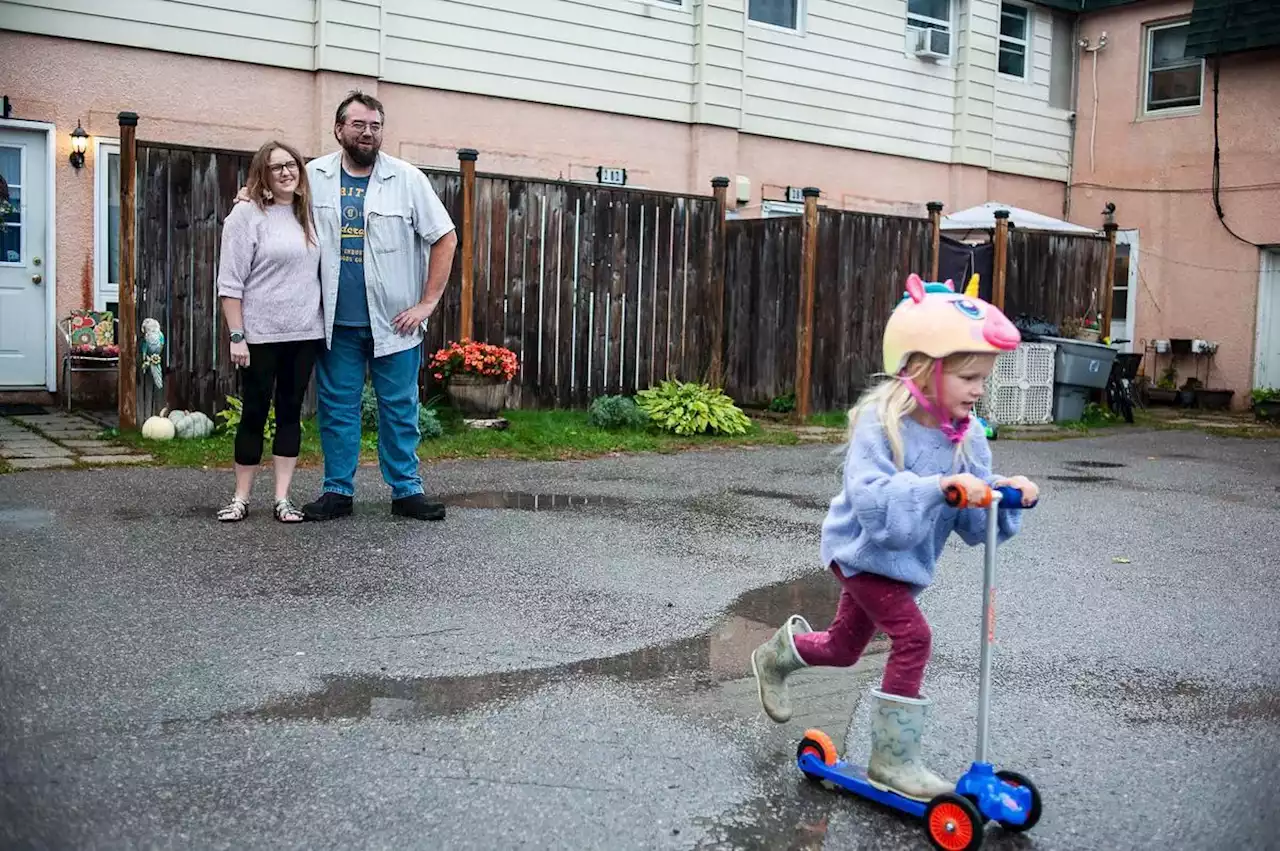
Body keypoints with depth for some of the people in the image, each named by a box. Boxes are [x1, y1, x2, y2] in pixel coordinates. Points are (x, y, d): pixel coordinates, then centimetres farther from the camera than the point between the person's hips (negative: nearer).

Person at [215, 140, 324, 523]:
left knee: (291, 413, 7)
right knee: (254, 414, 2)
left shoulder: (308, 215, 10)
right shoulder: (247, 214, -5)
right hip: (261, 334, -4)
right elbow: (230, 282, -8)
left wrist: (326, 321, 10)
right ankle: (241, 498, 14)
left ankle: (282, 498, 12)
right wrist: (236, 336, -13)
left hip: (304, 333, 5)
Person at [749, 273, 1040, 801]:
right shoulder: (881, 421, -25)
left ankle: (779, 654, 52)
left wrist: (1009, 499, -28)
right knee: (912, 636, -19)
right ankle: (892, 760, -4)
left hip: (908, 559, 7)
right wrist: (938, 485, -47)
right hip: (864, 552, -7)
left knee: (842, 648, 20)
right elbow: (871, 496, -38)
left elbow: (976, 522, -9)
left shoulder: (966, 438, -7)